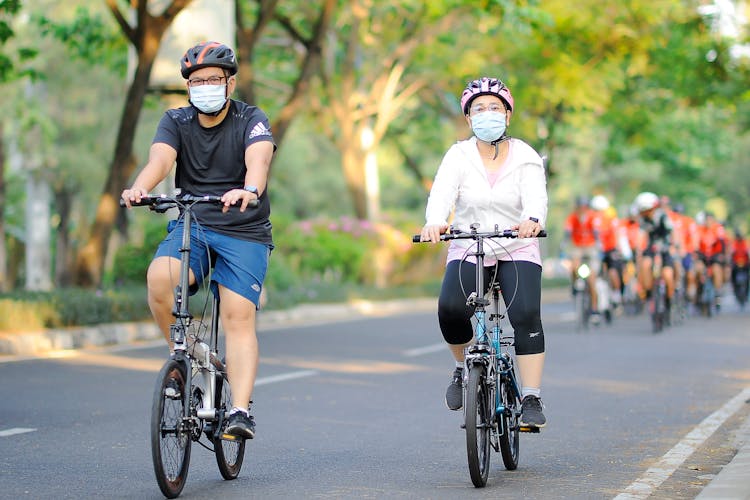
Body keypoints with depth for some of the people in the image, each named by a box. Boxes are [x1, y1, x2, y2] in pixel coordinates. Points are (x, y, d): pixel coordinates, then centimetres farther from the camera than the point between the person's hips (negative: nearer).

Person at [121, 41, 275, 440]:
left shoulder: (251, 120, -3)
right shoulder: (176, 121, 4)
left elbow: (258, 159, -25)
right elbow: (160, 158, -15)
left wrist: (249, 190, -49)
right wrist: (140, 187, -39)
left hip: (244, 232, -2)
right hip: (190, 226, 2)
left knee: (238, 318, -17)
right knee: (160, 276, -28)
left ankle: (241, 411, -21)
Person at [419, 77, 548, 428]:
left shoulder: (525, 157, -4)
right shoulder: (459, 156, -3)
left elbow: (536, 196, -21)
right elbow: (441, 193, -20)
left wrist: (532, 221, -46)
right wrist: (433, 223, -43)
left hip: (518, 252, 0)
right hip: (468, 250, 0)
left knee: (526, 315, -22)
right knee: (451, 309, -24)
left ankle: (531, 399, -16)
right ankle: (464, 367, 5)